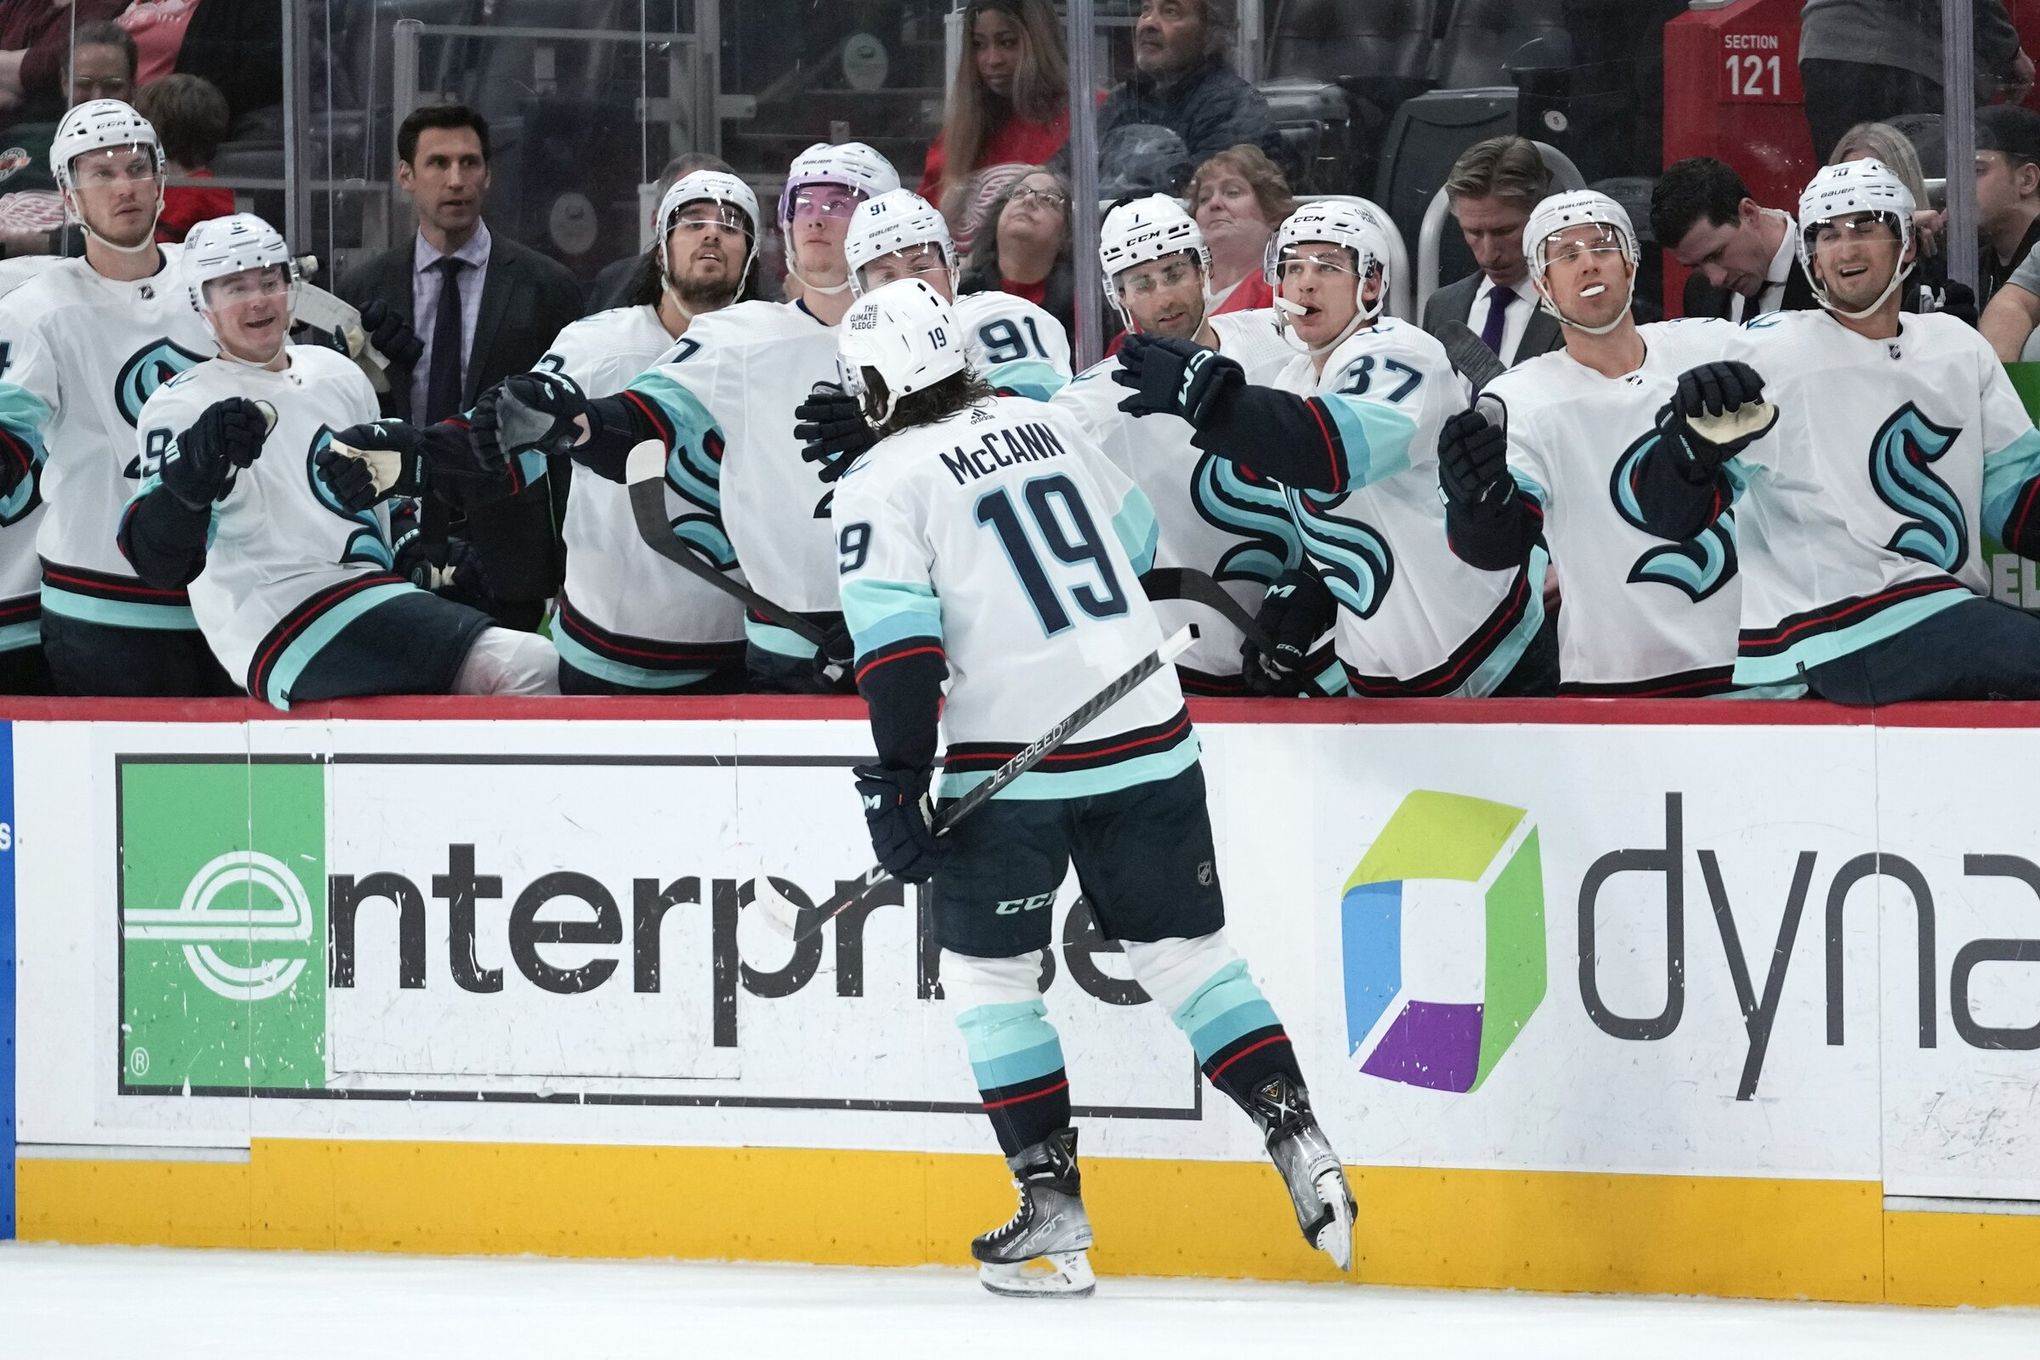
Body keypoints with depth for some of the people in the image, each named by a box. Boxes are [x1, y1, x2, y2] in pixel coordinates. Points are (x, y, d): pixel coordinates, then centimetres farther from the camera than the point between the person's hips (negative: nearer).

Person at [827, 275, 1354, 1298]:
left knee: (987, 972, 9)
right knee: (1184, 950, 14)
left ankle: (1052, 1210, 4)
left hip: (1010, 762, -5)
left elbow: (898, 640, -13)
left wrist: (899, 784, -12)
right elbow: (1135, 539, 26)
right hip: (1148, 738, 5)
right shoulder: (1048, 426, 14)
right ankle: (1299, 1144, 1)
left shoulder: (880, 484, -4)